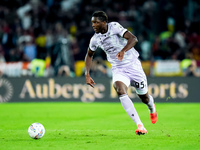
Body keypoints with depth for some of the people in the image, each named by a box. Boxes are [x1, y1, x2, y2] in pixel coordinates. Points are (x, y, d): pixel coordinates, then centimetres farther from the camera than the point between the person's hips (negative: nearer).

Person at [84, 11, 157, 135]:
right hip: (118, 69, 3)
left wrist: (123, 50, -45)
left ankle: (152, 109, 50)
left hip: (132, 65, -3)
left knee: (144, 98, 8)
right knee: (120, 91, -28)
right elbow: (89, 55, 16)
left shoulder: (115, 27, -16)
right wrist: (87, 74, 5)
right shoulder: (95, 39, -2)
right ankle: (140, 126, -30)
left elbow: (133, 39, -27)